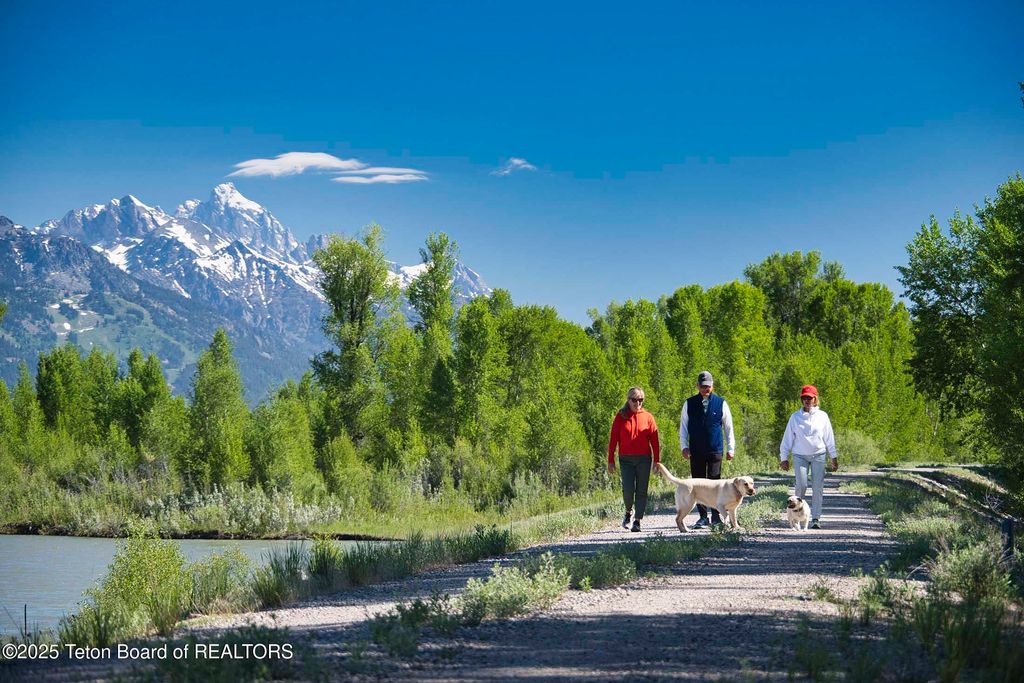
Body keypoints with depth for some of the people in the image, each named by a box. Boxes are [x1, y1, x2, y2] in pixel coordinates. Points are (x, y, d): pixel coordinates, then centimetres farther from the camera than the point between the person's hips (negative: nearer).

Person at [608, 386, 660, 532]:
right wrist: (610, 461, 1)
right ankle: (628, 512, 18)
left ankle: (637, 520, 6)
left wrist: (656, 459, 0)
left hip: (644, 459, 1)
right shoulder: (621, 417, 4)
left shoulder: (647, 417, 4)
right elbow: (613, 439, 4)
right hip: (626, 460, -1)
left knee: (641, 491, 0)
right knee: (628, 489, -10)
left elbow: (654, 439, 5)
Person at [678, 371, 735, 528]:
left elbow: (728, 427, 9)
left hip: (715, 450, -2)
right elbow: (683, 426, 11)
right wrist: (684, 446, 1)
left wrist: (730, 448, 6)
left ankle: (716, 515, 1)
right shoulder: (689, 404, 8)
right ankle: (703, 516, 10)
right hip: (696, 451, 2)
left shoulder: (720, 403, 5)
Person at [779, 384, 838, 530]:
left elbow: (829, 438, 10)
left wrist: (834, 457, 9)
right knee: (801, 485, -13)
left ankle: (816, 518, 2)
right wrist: (784, 458, 4)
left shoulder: (822, 416, 5)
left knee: (817, 487, -3)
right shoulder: (795, 417, 3)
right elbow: (788, 438, 6)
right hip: (800, 456, -1)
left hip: (818, 455, 1)